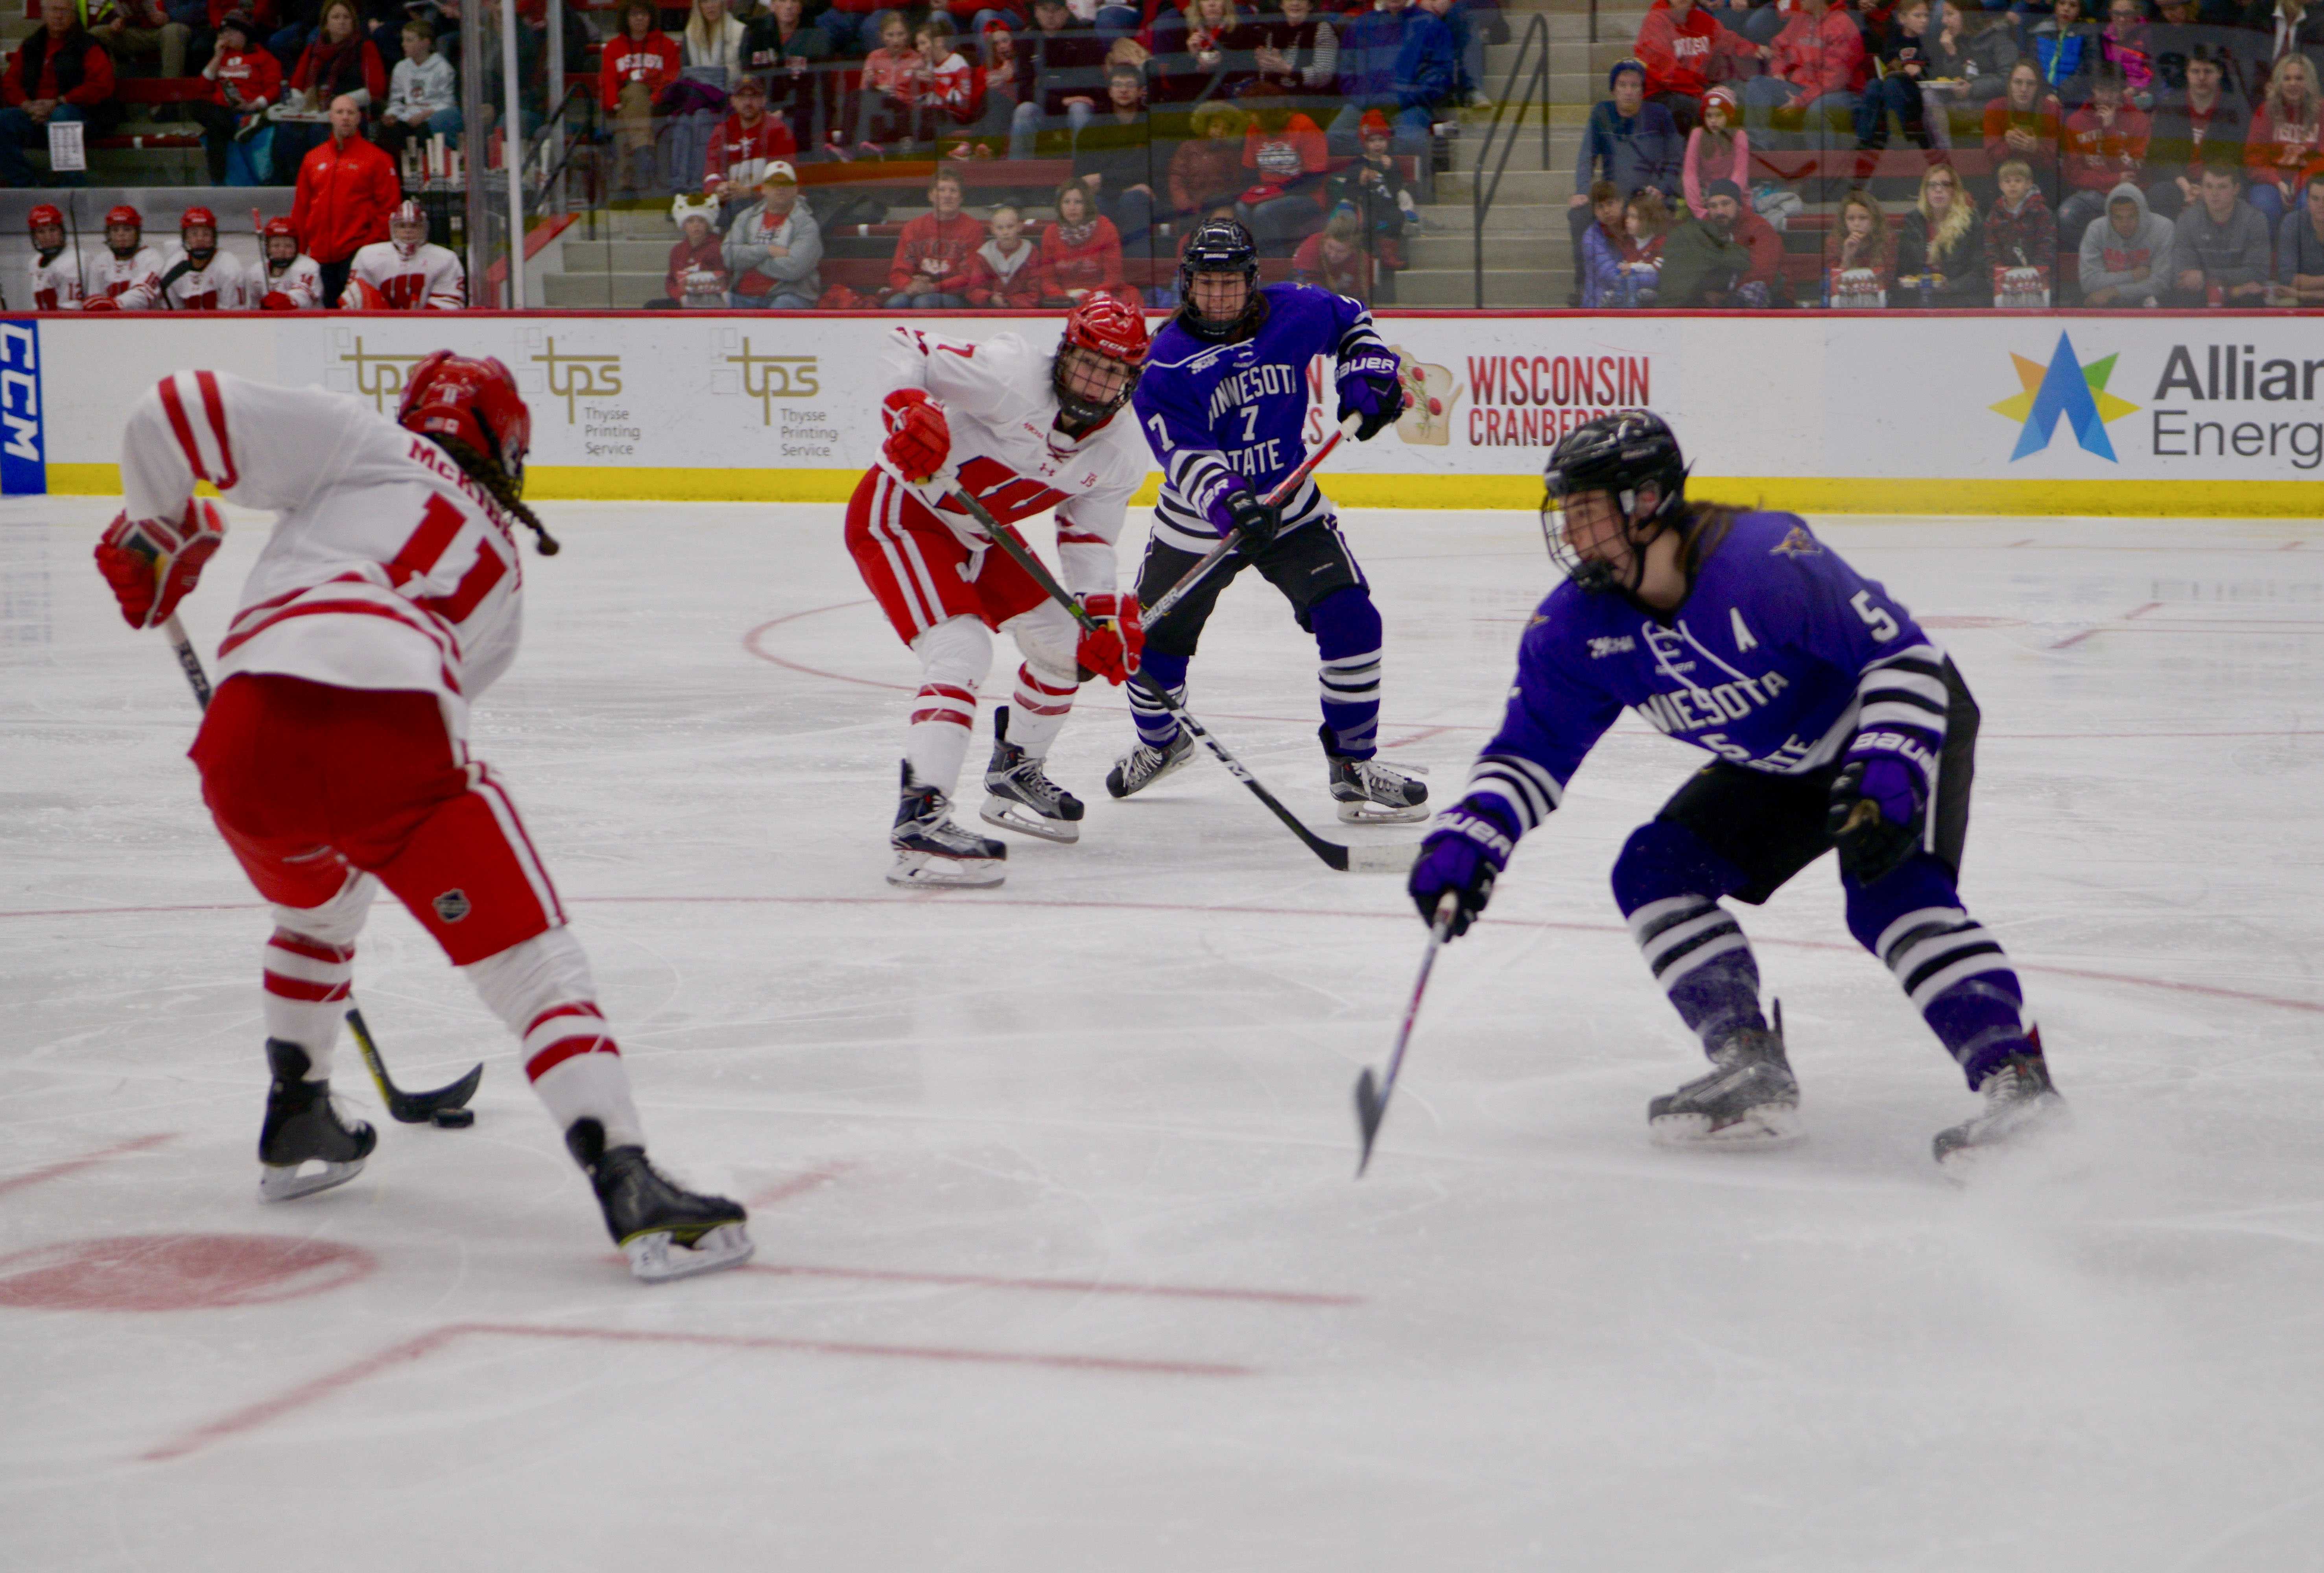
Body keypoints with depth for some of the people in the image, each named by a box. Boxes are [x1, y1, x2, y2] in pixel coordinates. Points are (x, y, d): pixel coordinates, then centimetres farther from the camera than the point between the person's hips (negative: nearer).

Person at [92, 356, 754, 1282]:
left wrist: (157, 533, 32)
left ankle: (297, 1132, 43)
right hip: (394, 744, -2)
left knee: (318, 912, 34)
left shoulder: (362, 442, 23)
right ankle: (629, 1185, -17)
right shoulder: (501, 566, 32)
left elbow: (172, 415, 15)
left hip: (246, 738, 2)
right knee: (535, 966, 1)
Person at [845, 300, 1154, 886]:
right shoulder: (1014, 374, -27)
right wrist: (909, 410, -44)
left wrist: (1105, 613, -15)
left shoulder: (1119, 454, -5)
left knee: (1066, 642, 14)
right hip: (899, 514, -9)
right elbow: (907, 349, -26)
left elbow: (1087, 539, 0)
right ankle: (919, 820, -35)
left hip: (975, 532, 9)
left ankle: (1014, 775, 37)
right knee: (961, 651, -27)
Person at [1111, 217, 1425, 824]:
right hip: (1196, 521, -1)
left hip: (1290, 510, 1)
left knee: (1351, 620, -18)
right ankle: (1160, 743, 41)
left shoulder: (1293, 313, -11)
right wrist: (1227, 501, -44)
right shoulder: (1164, 363, -18)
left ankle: (1354, 765, -6)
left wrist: (1367, 375, -5)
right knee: (1153, 645, 7)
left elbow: (1350, 320, 12)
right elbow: (1185, 455, -27)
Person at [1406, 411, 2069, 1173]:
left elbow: (1905, 653, -30)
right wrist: (1468, 839, -24)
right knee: (1654, 872, -3)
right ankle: (1755, 1075, -4)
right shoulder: (1576, 625, -13)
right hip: (1774, 767, 8)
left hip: (1910, 724, -8)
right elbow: (1530, 750, -8)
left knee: (1892, 896, -29)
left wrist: (1889, 776, -39)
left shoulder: (1767, 560, -34)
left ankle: (2014, 1074, -30)